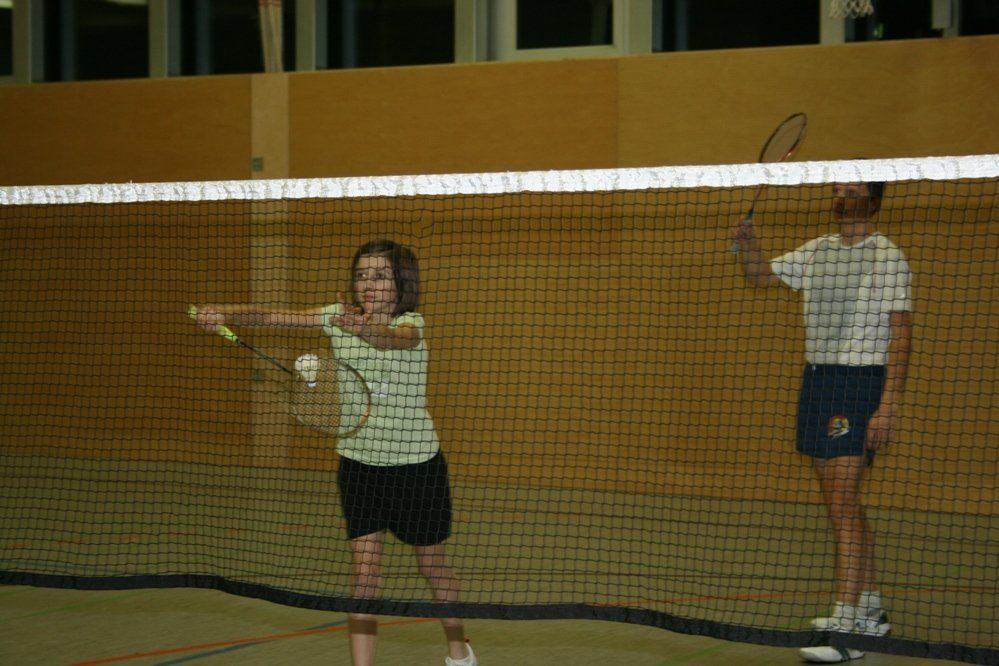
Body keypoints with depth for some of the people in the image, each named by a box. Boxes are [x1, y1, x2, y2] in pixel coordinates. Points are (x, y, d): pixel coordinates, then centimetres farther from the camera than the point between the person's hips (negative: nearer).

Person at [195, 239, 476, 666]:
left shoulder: (412, 324, -16)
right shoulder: (340, 316, -5)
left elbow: (392, 338, -41)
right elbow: (270, 317, -15)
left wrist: (365, 329, -64)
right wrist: (225, 314, -34)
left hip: (416, 462, -2)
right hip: (358, 460, 2)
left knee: (432, 564, 13)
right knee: (363, 568, -8)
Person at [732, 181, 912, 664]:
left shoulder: (887, 257, -8)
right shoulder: (816, 252, 13)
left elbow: (901, 334, -12)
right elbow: (760, 276, 24)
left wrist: (888, 405, -20)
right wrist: (747, 243, 2)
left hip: (861, 382, -8)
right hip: (815, 380, 8)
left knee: (842, 502, -15)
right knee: (841, 502, 13)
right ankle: (869, 610, 25)